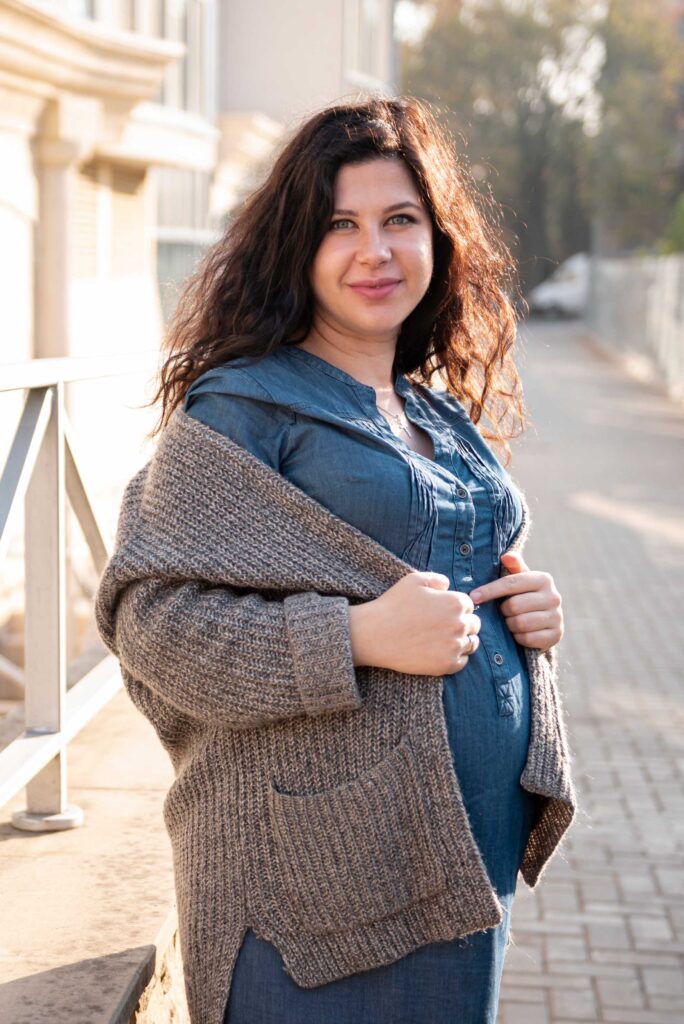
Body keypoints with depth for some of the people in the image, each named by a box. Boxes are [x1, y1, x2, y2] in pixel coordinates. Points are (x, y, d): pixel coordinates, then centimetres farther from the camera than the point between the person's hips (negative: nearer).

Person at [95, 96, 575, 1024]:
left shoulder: (446, 415, 13)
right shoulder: (243, 406, -9)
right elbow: (149, 617, -17)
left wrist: (531, 610, 3)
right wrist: (358, 637, -25)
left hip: (479, 837, 7)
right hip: (330, 858, -7)